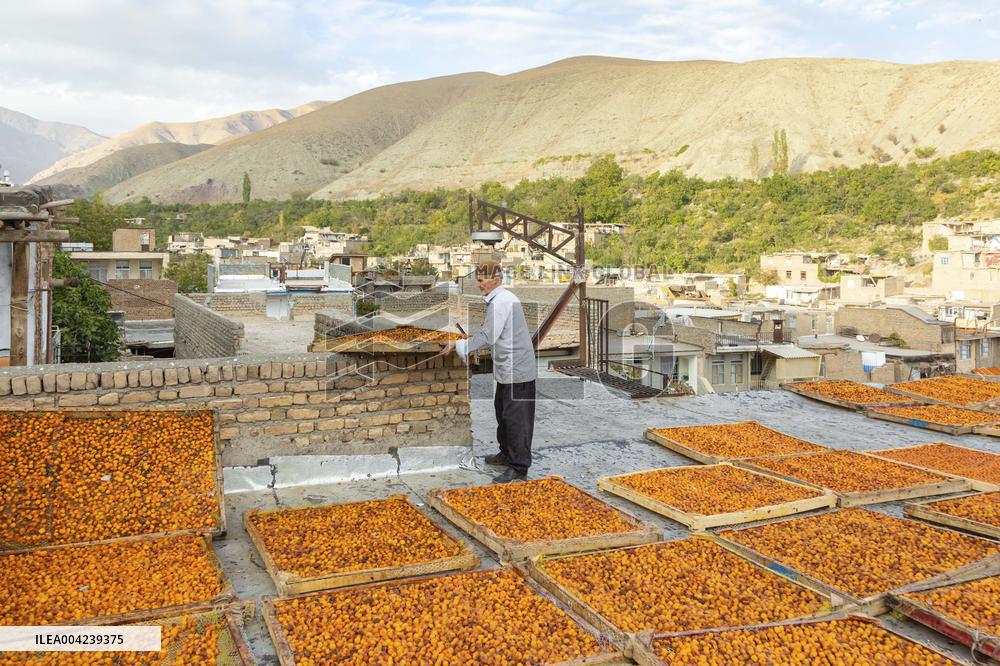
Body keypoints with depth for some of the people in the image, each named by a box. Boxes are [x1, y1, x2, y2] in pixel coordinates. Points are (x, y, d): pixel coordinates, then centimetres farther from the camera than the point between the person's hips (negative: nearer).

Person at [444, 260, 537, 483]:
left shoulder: (500, 302, -19)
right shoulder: (502, 298, 14)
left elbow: (488, 337, -21)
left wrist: (459, 345, -13)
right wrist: (464, 344, 14)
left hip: (515, 370, -11)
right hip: (508, 368, 11)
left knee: (516, 418, -6)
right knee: (502, 410, 22)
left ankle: (519, 469, -1)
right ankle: (507, 454, 37)